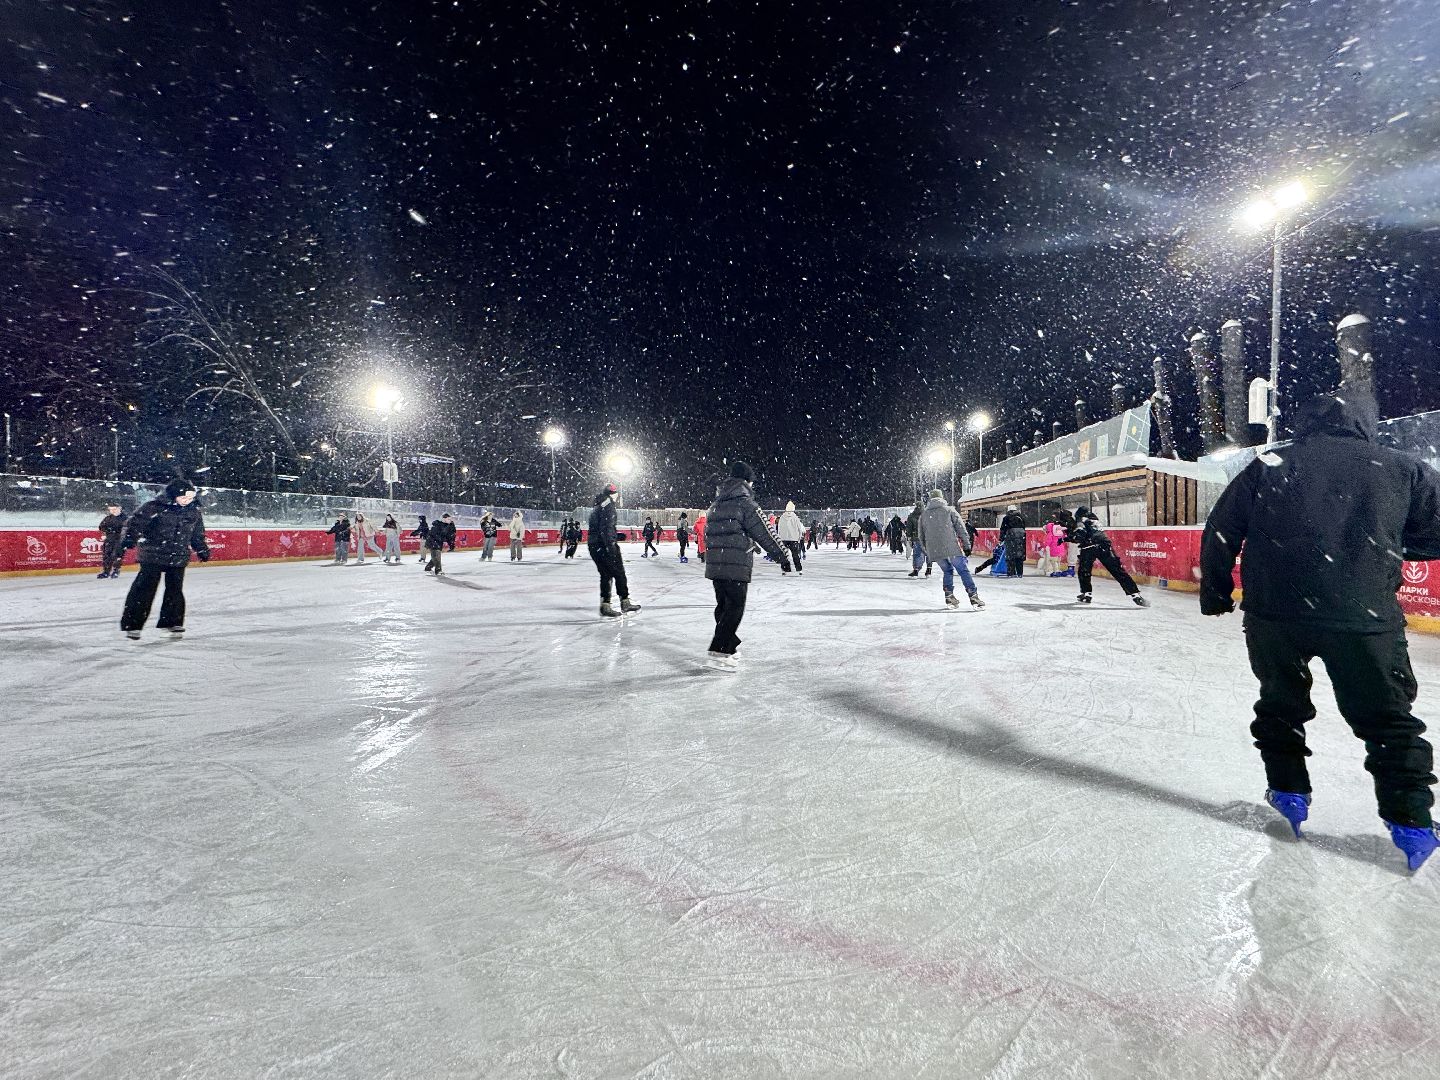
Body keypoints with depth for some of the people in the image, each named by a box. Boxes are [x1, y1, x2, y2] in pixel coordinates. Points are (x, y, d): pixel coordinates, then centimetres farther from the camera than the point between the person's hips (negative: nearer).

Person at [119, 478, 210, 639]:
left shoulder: (193, 511, 7)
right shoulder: (155, 507, -11)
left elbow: (197, 534, 18)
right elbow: (136, 521, -10)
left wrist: (203, 550, 18)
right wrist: (130, 538, -22)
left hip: (178, 558, 5)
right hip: (153, 555, -5)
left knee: (175, 589, 9)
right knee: (145, 589, -5)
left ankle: (172, 621, 22)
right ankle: (131, 624, 3)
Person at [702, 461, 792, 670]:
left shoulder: (714, 506, 16)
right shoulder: (745, 503, -8)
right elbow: (764, 534, -9)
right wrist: (782, 556, -2)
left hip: (714, 565, 8)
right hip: (737, 566, -8)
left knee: (724, 606, 16)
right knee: (735, 608, -3)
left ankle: (728, 645, 26)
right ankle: (719, 653, -7)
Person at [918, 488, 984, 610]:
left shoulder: (923, 514, 14)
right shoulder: (949, 510, 5)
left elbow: (921, 536, 17)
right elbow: (961, 528, 1)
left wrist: (927, 550, 26)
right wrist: (967, 545, 4)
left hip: (935, 550, 4)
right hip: (952, 548, -4)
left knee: (947, 570, 20)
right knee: (964, 571, 0)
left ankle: (949, 595, 12)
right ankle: (973, 596, -6)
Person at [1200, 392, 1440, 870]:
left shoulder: (1269, 464, 7)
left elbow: (1220, 531, 5)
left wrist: (1215, 593, 15)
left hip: (1273, 612, 1)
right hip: (1365, 615, 0)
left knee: (1281, 705, 22)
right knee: (1388, 721, 16)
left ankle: (1288, 797, 26)